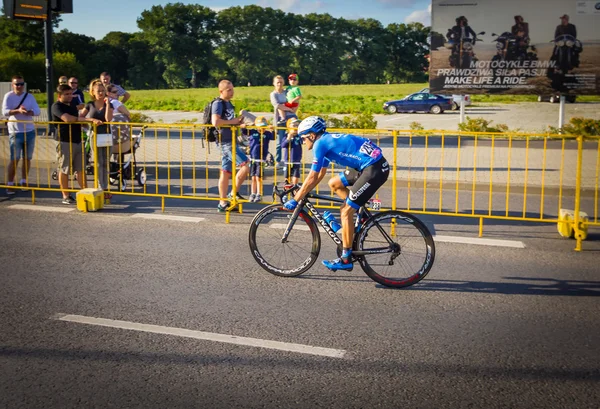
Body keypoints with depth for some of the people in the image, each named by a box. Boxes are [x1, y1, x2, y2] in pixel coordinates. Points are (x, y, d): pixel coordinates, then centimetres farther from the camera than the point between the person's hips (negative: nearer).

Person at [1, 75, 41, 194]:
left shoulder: (29, 96, 6)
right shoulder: (8, 96, -4)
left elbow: (37, 111, -4)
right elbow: (5, 112, -17)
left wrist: (28, 112, -25)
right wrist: (18, 110, -35)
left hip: (30, 131, 4)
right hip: (15, 132, -4)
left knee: (27, 158, 9)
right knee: (15, 159, -5)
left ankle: (24, 182, 21)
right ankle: (10, 184, 3)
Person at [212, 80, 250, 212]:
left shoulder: (229, 104, 17)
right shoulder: (218, 104, -11)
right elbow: (215, 122, -26)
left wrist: (239, 124, 7)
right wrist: (232, 121, -17)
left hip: (231, 141, 9)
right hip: (225, 142, -9)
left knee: (226, 172, 10)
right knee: (245, 165, -14)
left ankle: (223, 203, 14)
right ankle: (233, 194, -4)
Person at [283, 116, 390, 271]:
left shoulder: (320, 143, -8)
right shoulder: (327, 141, 19)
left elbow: (312, 178, -7)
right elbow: (320, 174, 27)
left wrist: (295, 200, 0)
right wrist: (302, 193, 28)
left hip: (375, 169, -10)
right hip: (367, 165, 10)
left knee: (345, 212, -5)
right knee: (334, 183, 19)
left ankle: (346, 260, 2)